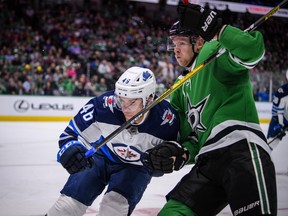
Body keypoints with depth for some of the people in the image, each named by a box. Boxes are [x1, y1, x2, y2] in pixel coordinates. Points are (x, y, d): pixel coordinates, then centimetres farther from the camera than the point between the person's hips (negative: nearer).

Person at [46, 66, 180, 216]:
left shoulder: (167, 119, -27)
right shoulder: (105, 104, -30)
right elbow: (72, 134, -17)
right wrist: (71, 150, -36)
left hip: (136, 166, 0)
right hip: (101, 156, 0)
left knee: (117, 203, -25)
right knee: (70, 203, -13)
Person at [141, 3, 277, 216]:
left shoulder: (215, 56, 5)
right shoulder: (183, 90, 27)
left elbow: (253, 49, -16)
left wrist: (215, 27, -22)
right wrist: (181, 153, 3)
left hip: (242, 150, -8)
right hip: (209, 162, 8)